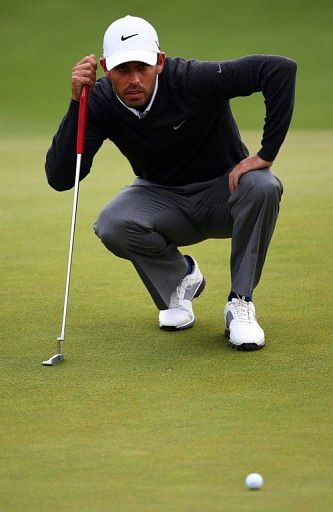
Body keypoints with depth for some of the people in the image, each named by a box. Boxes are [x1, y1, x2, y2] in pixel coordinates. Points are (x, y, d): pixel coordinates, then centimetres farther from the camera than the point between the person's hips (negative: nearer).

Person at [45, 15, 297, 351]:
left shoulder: (193, 80, -28)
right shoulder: (100, 102, -17)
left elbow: (281, 69, -33)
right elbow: (60, 178, -24)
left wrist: (266, 154, -31)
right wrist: (76, 103, -33)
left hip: (224, 192, -2)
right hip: (163, 201, 2)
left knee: (262, 187, -35)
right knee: (111, 225, -29)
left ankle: (240, 304, -16)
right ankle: (180, 278, 4)